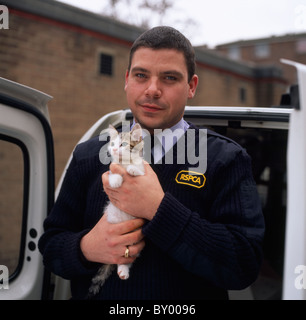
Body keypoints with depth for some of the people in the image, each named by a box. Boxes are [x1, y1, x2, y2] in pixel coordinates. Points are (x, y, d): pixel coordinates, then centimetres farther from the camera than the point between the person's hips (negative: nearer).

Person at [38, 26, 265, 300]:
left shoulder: (225, 159, -10)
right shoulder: (88, 156, -1)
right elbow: (50, 245, 2)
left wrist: (158, 208, -26)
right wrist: (86, 247, -18)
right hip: (94, 293, 3)